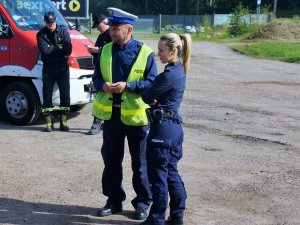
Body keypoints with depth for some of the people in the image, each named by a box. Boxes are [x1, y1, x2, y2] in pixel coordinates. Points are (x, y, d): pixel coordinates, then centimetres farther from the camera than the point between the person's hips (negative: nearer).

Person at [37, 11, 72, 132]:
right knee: (47, 96, 0)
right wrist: (59, 48, -11)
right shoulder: (41, 34, 0)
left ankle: (63, 122, 10)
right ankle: (49, 123, 8)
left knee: (65, 95, 1)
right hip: (48, 69, -1)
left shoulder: (63, 32, 2)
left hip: (63, 68, 1)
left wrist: (51, 49, -12)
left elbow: (68, 50, -10)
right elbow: (44, 50, -16)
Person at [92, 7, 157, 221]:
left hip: (135, 115, -4)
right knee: (111, 159, 13)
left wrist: (127, 86, -24)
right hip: (110, 113, 4)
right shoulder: (105, 50, 4)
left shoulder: (145, 53, -10)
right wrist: (102, 85, -14)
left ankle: (142, 202, 23)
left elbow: (152, 83, -11)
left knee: (140, 162, 8)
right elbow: (96, 77, 9)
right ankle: (114, 200, 28)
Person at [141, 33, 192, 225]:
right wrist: (155, 100, -10)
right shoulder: (180, 71, 10)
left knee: (158, 174, 2)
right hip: (175, 126, 9)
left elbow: (146, 97, -13)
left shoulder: (169, 75, -19)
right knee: (171, 172, 16)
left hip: (163, 128, -9)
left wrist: (151, 99, 7)